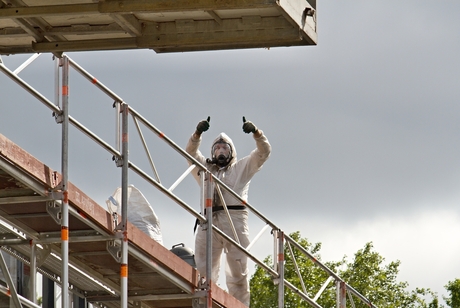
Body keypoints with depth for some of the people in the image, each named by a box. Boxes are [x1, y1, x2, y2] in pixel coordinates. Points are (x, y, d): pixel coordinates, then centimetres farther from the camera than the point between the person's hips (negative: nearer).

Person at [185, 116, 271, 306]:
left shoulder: (242, 168, 21)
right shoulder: (204, 168, 25)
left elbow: (264, 152, 12)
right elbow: (191, 152, 10)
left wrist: (256, 133, -6)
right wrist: (198, 134, -8)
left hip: (235, 220, -1)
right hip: (209, 221, 1)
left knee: (238, 271, -4)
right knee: (204, 270, -7)